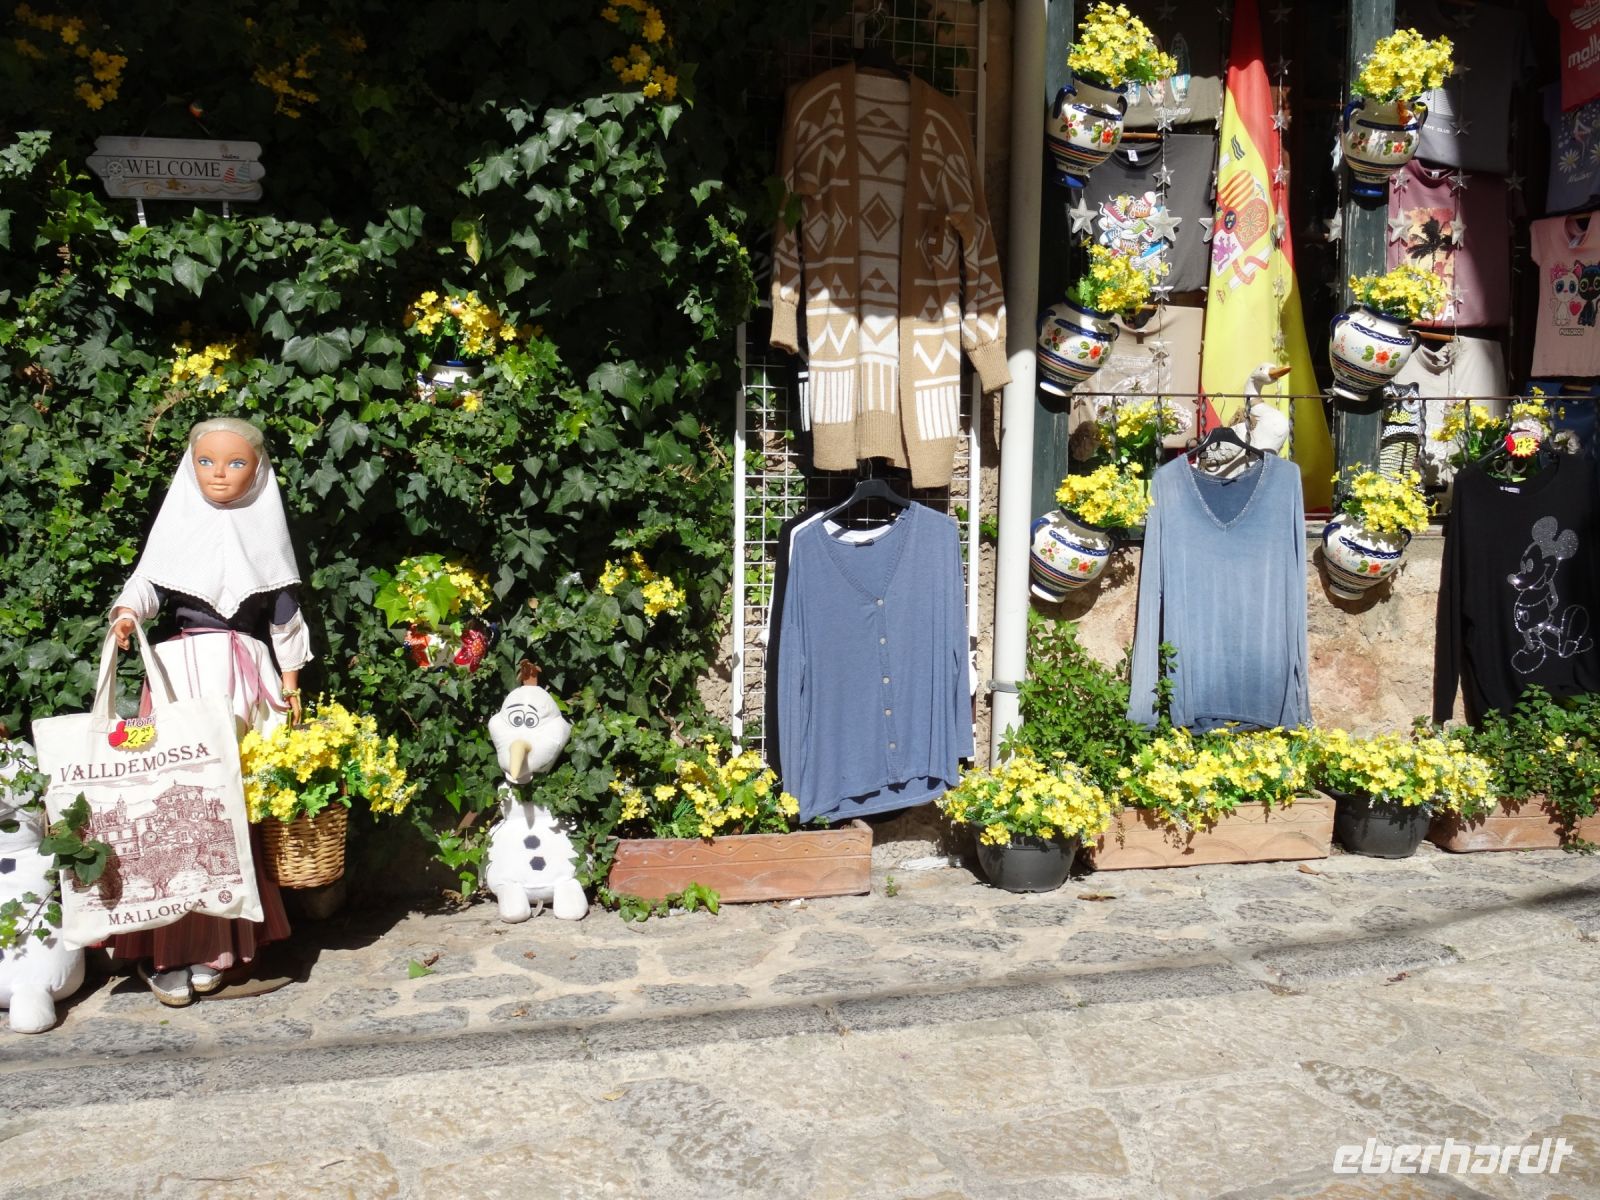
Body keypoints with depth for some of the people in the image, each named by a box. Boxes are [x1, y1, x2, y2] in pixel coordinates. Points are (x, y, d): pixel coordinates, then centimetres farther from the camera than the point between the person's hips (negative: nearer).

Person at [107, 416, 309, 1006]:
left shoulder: (261, 528, 10)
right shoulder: (181, 521, 8)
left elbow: (283, 607, 12)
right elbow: (151, 579, 2)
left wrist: (290, 673, 9)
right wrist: (129, 610, -19)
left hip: (245, 670, 1)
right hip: (183, 665, 0)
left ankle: (216, 940, 6)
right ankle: (165, 943, -4)